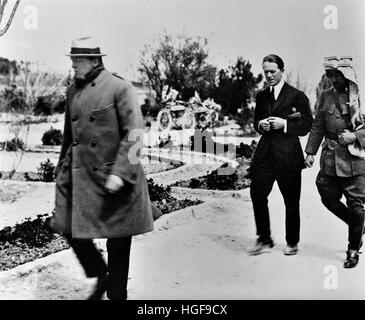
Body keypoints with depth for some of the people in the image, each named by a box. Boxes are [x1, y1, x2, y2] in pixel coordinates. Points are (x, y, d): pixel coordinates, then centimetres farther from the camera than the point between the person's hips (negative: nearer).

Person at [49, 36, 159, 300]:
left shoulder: (120, 88, -11)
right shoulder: (73, 91, 11)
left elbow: (134, 134, -15)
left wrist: (120, 172, -22)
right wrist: (63, 169, 20)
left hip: (112, 177, -6)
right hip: (78, 176, 6)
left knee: (118, 239, 4)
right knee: (70, 228, 4)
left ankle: (116, 293, 22)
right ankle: (100, 276, 29)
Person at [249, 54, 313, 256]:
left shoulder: (297, 96, -1)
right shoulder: (261, 96, 15)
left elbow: (308, 124, -3)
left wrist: (285, 124, -15)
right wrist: (260, 125, 0)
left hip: (288, 154, -4)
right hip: (265, 153, 4)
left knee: (291, 201, 5)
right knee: (257, 194, -3)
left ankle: (292, 243, 20)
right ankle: (264, 239, 13)